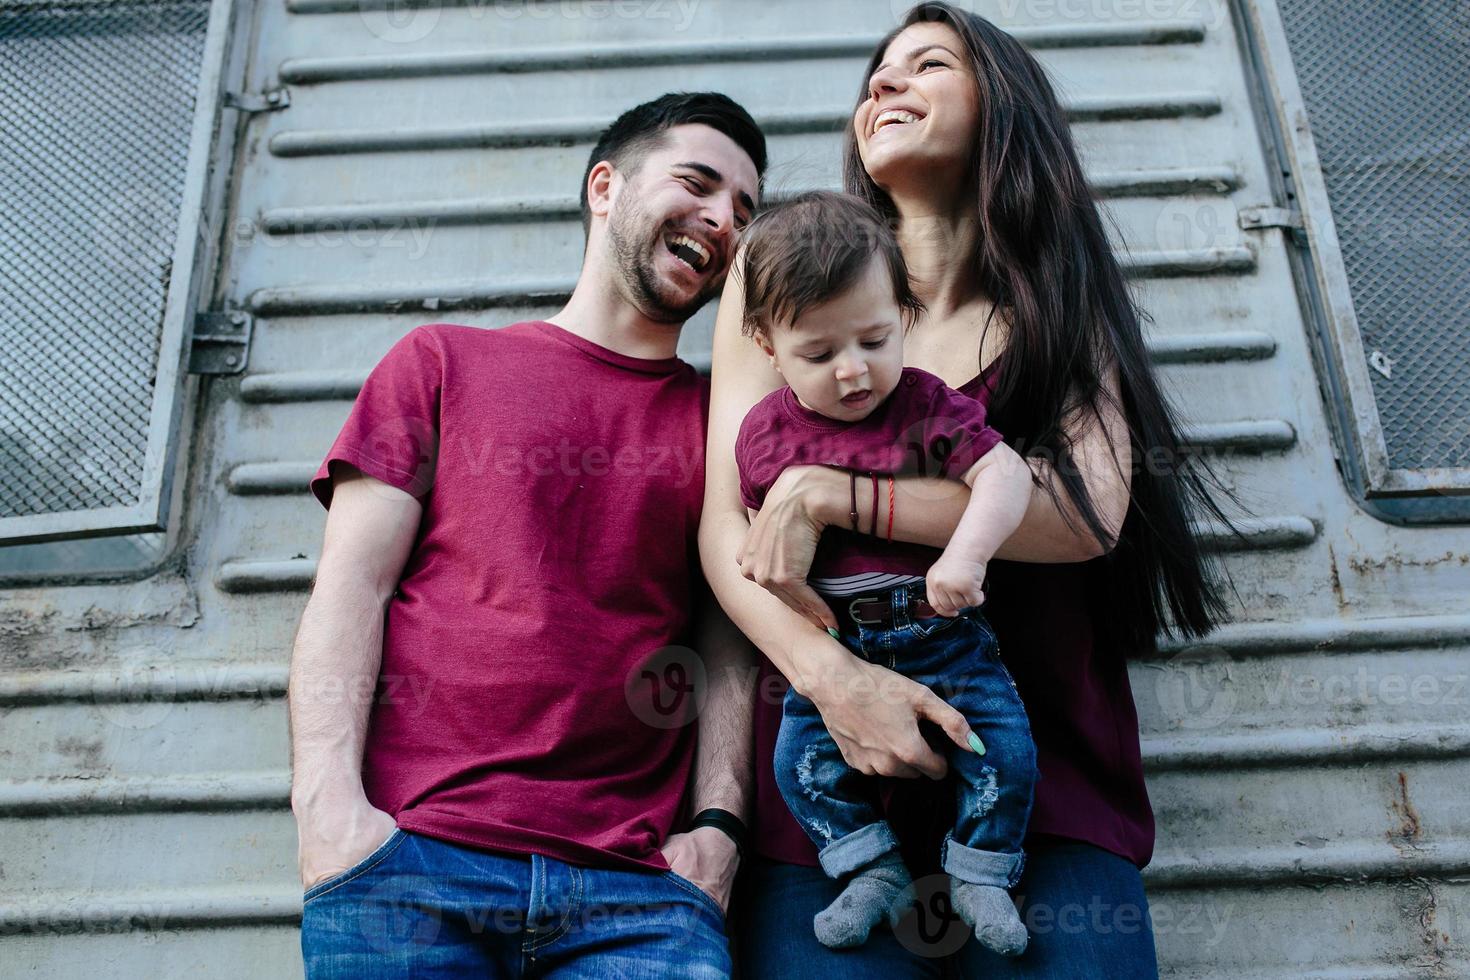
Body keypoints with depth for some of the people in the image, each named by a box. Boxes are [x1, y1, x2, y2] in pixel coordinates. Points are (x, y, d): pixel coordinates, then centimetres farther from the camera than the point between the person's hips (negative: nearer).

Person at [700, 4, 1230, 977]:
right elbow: (723, 522, 0)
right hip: (828, 762, 0)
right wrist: (831, 674, -16)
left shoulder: (1061, 306, 11)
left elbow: (1087, 510, -8)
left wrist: (824, 493, -15)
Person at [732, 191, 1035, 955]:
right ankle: (874, 875, 11)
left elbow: (1003, 474, -18)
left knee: (1001, 734, -9)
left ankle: (980, 875, 15)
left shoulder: (927, 407, -9)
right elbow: (753, 534, 10)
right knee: (800, 752, -9)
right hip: (830, 643, 2)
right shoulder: (764, 434, -2)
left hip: (939, 629, -1)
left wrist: (967, 553, -33)